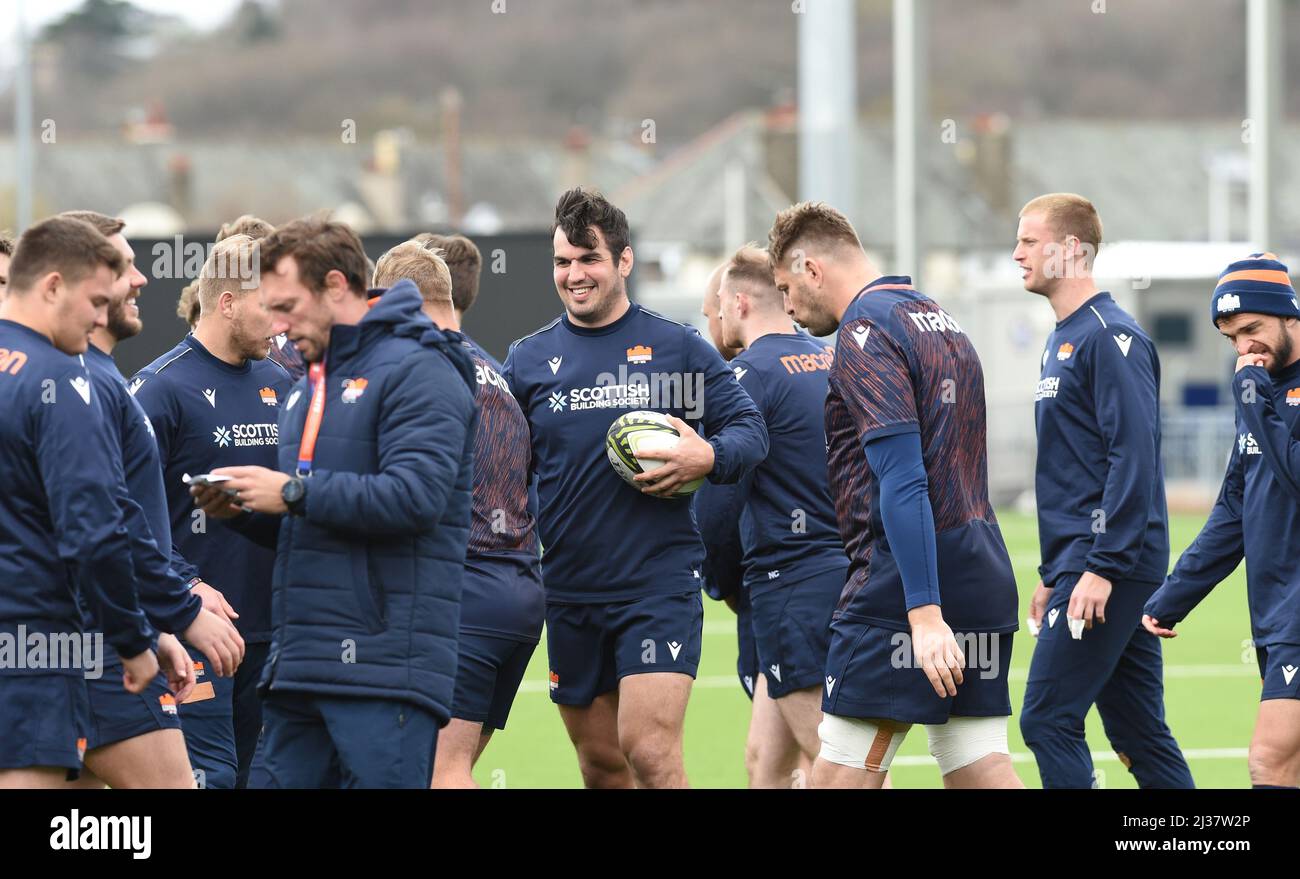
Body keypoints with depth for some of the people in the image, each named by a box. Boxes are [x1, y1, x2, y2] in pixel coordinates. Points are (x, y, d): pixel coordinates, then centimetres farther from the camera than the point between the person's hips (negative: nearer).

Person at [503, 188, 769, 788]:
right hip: (569, 592, 3)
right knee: (600, 764, 11)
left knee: (649, 752, -16)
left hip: (659, 583, -3)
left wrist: (708, 456, -17)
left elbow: (750, 428, 3)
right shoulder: (528, 361, 7)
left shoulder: (676, 348, 1)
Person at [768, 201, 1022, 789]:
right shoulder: (942, 321, 19)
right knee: (981, 773, 6)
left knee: (842, 775, -4)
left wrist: (924, 613, -25)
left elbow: (903, 483, -20)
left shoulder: (865, 333, -11)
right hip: (984, 577, 9)